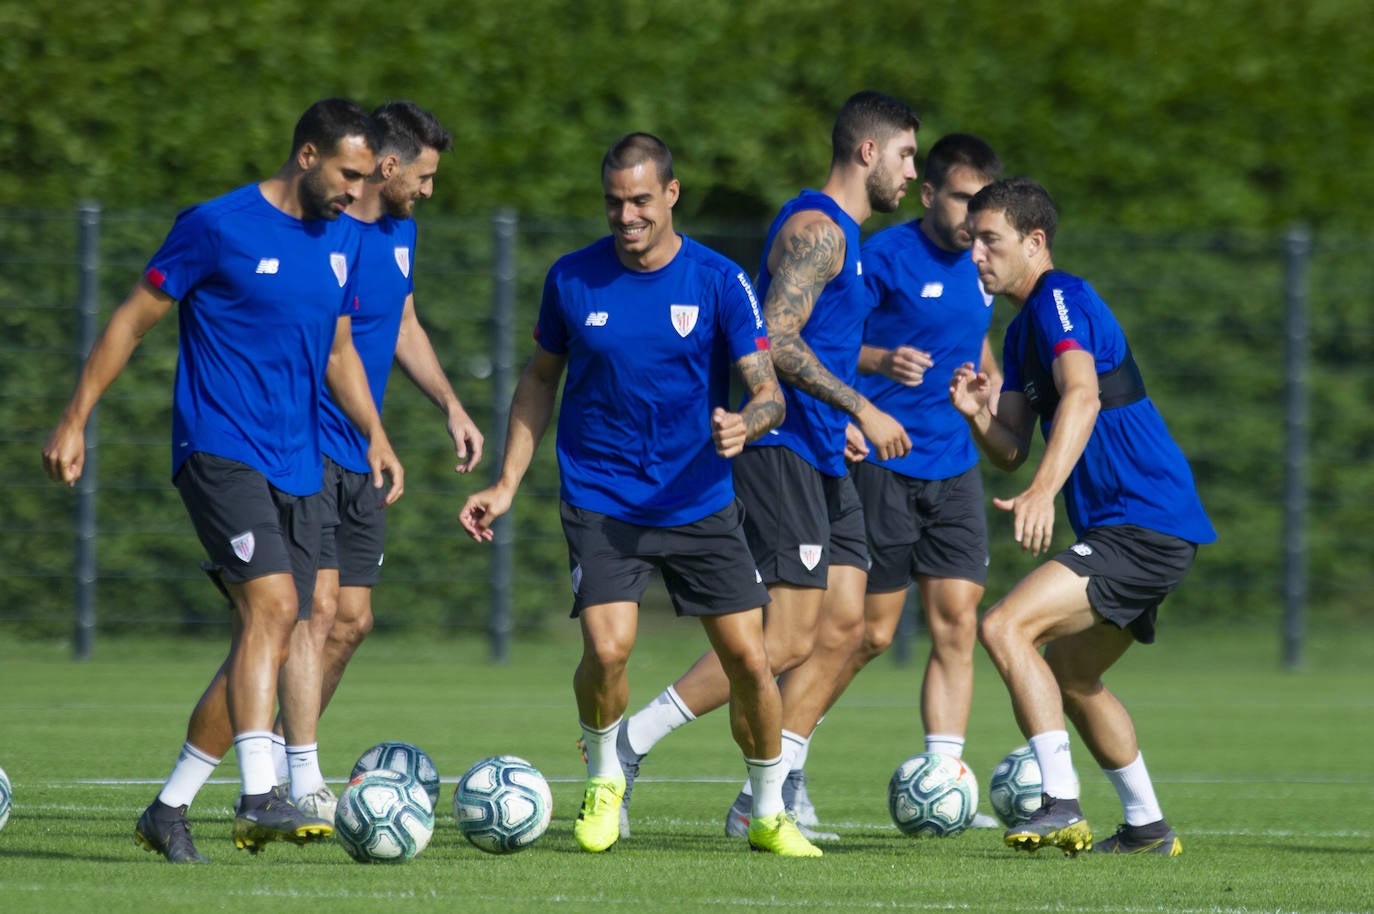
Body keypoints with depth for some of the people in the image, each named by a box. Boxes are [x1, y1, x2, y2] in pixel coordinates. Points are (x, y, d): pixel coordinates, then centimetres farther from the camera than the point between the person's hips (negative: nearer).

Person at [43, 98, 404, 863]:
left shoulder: (341, 241, 13)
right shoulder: (219, 227, -8)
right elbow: (134, 318, -2)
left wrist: (376, 433, 11)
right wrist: (75, 421, -4)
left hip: (298, 469, 7)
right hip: (220, 449, -7)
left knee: (269, 646, 4)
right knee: (273, 603, -25)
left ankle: (169, 809, 15)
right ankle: (260, 795, -33)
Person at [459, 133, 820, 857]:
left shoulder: (718, 282, -5)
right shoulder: (571, 279, 0)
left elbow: (769, 393, -7)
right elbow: (541, 378, 14)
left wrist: (745, 424, -31)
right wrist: (507, 484, 10)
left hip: (699, 499, 0)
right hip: (600, 500, 0)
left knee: (748, 660, -3)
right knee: (608, 647, -21)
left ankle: (770, 815, 18)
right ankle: (603, 779, 9)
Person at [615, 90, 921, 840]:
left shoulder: (841, 234, 20)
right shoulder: (815, 229, -12)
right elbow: (776, 341, -22)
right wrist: (861, 409, -23)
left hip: (823, 460, 10)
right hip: (783, 451, -10)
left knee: (843, 624, 3)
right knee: (790, 636, -13)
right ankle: (626, 747, -8)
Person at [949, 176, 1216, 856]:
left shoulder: (1061, 299, -12)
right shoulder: (1022, 328, 18)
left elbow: (1082, 397, -30)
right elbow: (1012, 451, 17)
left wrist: (1043, 491, -43)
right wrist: (977, 414, -6)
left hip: (1143, 526, -11)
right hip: (1141, 529, 11)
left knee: (1004, 628, -21)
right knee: (1070, 678, 24)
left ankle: (1060, 805, -25)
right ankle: (1147, 829, 32)